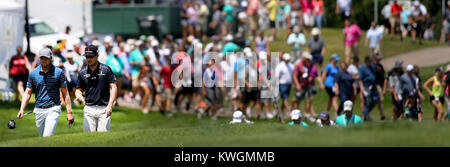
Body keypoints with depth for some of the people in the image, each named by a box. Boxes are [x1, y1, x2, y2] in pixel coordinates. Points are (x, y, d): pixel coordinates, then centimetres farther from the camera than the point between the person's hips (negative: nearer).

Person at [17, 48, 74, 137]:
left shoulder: (59, 72, -2)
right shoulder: (33, 73, 4)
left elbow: (65, 93, 1)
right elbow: (27, 93, 7)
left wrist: (69, 112, -4)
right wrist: (22, 109, -6)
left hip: (53, 109, -4)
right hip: (39, 110, 4)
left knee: (47, 136, -19)